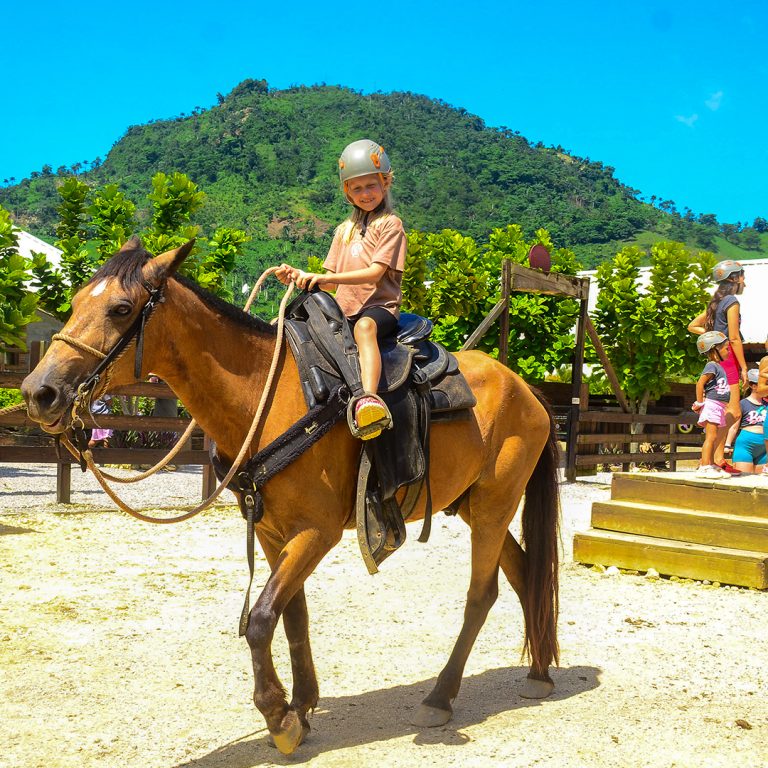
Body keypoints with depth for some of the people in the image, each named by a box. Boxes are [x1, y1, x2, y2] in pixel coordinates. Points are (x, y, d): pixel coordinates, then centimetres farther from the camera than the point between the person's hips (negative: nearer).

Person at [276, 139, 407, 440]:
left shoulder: (390, 224, 1)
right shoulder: (344, 230, 21)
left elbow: (375, 272, -13)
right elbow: (330, 283, 19)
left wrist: (325, 277, -21)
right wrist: (298, 275, -1)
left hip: (380, 307, -7)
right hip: (345, 310, 7)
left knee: (364, 326, -43)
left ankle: (369, 398, -64)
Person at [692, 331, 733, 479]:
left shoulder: (718, 367, 18)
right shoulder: (712, 366, -12)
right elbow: (700, 383, -19)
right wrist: (700, 403, -17)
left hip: (718, 408, 10)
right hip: (711, 405, -10)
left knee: (713, 438, 13)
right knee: (711, 436, -13)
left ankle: (712, 466, 19)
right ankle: (704, 467, -15)